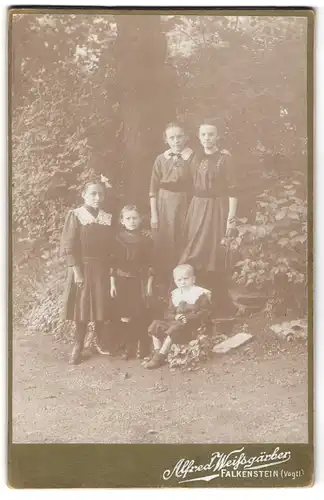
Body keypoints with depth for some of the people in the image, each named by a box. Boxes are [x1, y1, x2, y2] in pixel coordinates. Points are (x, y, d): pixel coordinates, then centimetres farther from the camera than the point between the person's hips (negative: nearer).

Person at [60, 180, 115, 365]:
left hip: (102, 269, 3)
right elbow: (69, 247, -10)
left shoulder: (108, 218, 4)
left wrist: (111, 271, 2)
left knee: (101, 308, 9)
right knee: (82, 308, 4)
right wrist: (77, 272, -14)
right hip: (82, 267, -3)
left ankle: (103, 343, 26)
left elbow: (111, 248, 8)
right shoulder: (75, 215, -7)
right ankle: (78, 347, 17)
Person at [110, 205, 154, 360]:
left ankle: (144, 348, 11)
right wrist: (112, 284, -2)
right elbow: (113, 264, 2)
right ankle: (129, 348, 14)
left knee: (140, 316, -2)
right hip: (122, 281, 1)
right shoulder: (117, 239, 2)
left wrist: (149, 284, -3)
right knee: (123, 317, 2)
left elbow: (150, 265, 1)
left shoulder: (145, 240, 0)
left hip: (139, 282, -1)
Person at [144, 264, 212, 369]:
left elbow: (205, 312, -11)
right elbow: (168, 313, 11)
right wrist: (175, 316, -15)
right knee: (156, 325, -11)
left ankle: (161, 356, -25)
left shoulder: (200, 293, -3)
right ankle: (157, 353, -14)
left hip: (193, 324, -6)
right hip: (175, 322, 7)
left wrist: (188, 317, -22)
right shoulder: (175, 294, 14)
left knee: (174, 329, -32)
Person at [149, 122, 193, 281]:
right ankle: (163, 278, 19)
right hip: (164, 203, 2)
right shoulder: (161, 159, 2)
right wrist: (153, 214, -1)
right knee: (163, 242, 6)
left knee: (182, 241, 2)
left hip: (184, 202, -1)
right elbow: (153, 189, 3)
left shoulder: (192, 157, -2)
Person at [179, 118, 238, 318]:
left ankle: (221, 305, 12)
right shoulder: (196, 157, 9)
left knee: (215, 257, -2)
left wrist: (231, 216, -15)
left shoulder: (225, 158, -8)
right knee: (194, 255, 7)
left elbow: (232, 190, -10)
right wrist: (194, 209, 12)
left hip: (216, 209, -6)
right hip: (196, 208, 6)